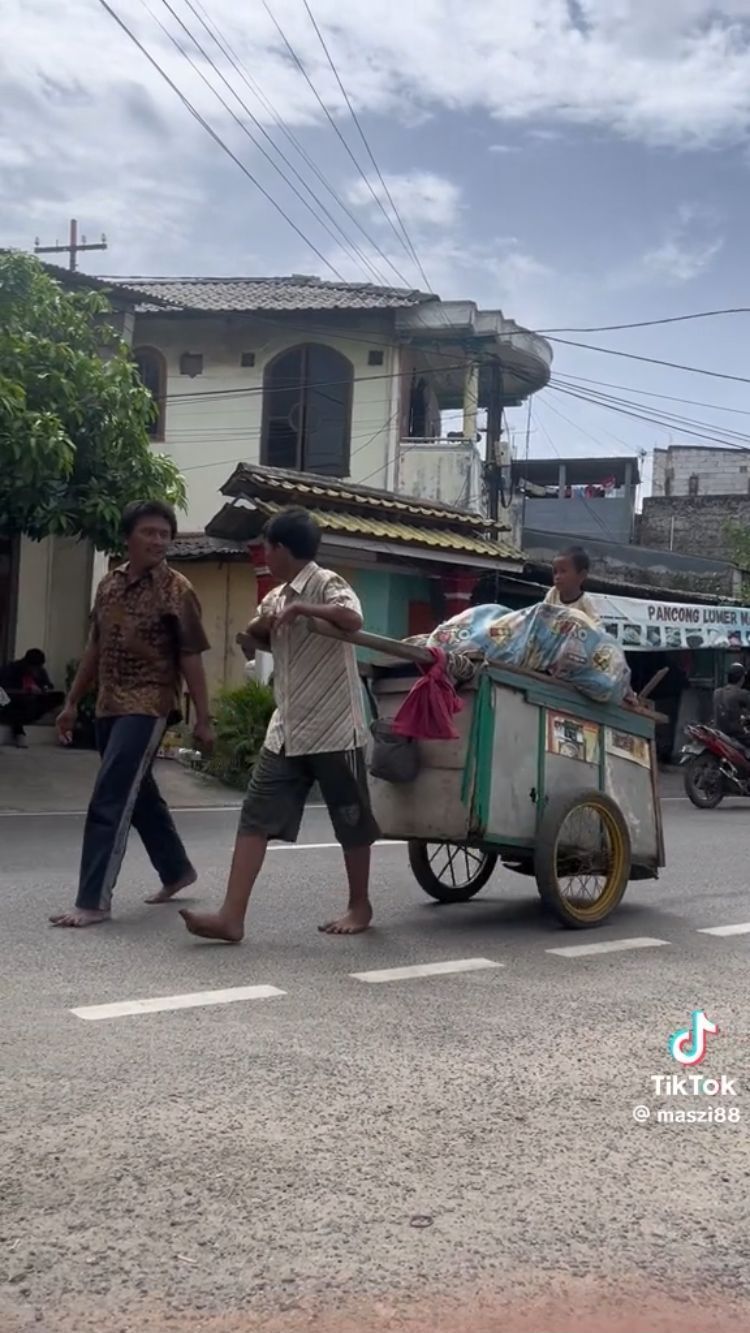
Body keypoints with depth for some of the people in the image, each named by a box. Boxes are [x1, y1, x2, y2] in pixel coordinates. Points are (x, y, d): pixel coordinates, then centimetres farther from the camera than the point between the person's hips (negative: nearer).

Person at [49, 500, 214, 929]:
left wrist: (203, 719, -9)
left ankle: (94, 901, -9)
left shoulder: (177, 590, -7)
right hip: (109, 707, 7)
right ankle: (177, 870, 36)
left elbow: (190, 659, -8)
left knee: (109, 802, -12)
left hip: (148, 708, -7)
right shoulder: (109, 584, 10)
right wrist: (73, 702, 18)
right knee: (139, 794, 18)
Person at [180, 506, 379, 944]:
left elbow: (353, 620, -31)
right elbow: (259, 639, 27)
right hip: (286, 731, 8)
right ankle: (232, 917, -5)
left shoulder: (326, 584, -11)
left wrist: (302, 608, -28)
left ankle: (360, 907, 26)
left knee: (351, 823, 8)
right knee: (255, 819, -2)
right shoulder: (275, 597, 13)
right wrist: (259, 626, 5)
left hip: (334, 729, -7)